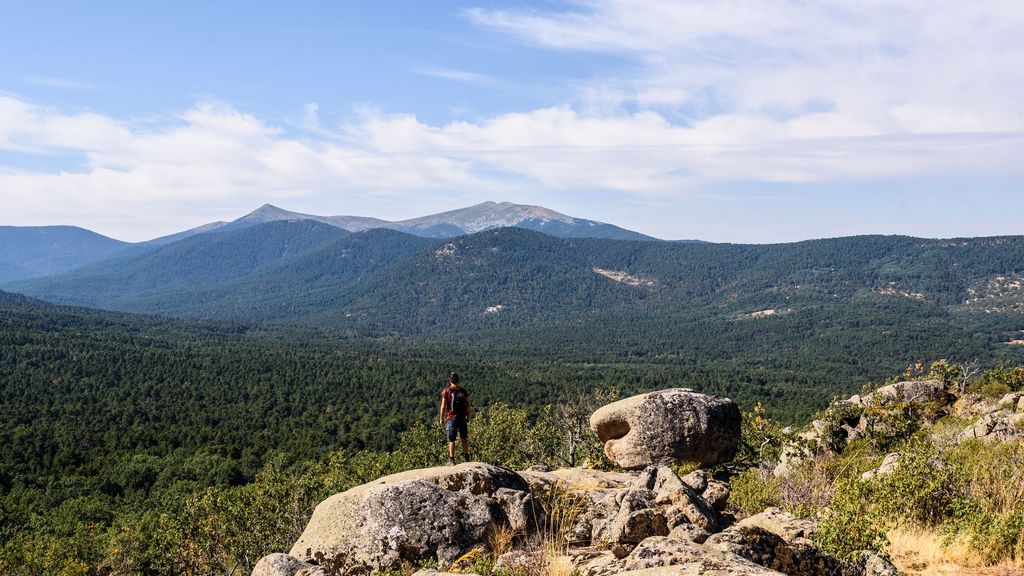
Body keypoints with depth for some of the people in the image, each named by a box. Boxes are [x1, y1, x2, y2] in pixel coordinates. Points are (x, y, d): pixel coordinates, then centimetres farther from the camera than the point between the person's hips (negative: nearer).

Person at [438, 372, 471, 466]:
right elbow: (468, 405, 5)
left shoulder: (446, 391, -6)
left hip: (451, 417, -3)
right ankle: (466, 457, 19)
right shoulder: (464, 391, 3)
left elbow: (443, 406, -8)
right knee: (464, 438, 15)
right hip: (462, 418, 3)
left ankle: (451, 460, -2)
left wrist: (441, 419, -1)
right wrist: (468, 417, 14)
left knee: (451, 439, 0)